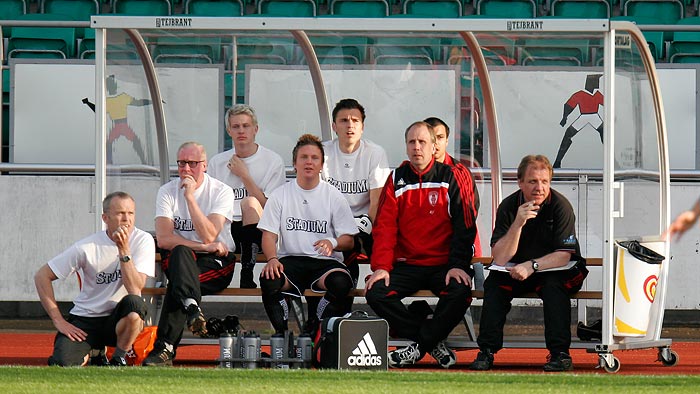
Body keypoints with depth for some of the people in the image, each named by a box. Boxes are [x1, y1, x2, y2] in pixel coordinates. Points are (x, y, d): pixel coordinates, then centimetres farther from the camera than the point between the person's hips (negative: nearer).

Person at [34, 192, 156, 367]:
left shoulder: (143, 240, -9)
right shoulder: (87, 247, -10)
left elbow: (135, 289, -20)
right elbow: (42, 276, -6)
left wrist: (124, 250, -27)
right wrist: (58, 321, -10)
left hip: (119, 319, 0)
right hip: (85, 319, 0)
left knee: (133, 303, -35)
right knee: (62, 363, -26)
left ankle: (118, 360, -8)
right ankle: (87, 353, 14)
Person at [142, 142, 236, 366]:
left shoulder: (221, 192, -2)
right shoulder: (167, 191, 5)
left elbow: (208, 236, -16)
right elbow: (163, 239, -8)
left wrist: (190, 197, -19)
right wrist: (205, 246, -15)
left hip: (216, 263, -2)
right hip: (178, 260, 2)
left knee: (178, 281, -33)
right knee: (181, 252, -36)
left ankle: (165, 347, -40)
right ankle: (192, 308, -57)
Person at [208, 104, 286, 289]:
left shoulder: (273, 161, 7)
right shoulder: (217, 162, 17)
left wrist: (244, 175, -4)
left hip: (258, 232, -1)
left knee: (250, 203, -35)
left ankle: (247, 272, -35)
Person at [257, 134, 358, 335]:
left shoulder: (333, 196, 8)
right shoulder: (280, 195, 11)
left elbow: (348, 241, 5)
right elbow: (269, 235, 6)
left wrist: (333, 243, -19)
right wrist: (272, 259, -16)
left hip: (324, 261, 0)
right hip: (290, 259, 0)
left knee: (341, 282, -34)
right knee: (269, 280, -33)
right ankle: (282, 332, -15)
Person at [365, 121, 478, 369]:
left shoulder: (452, 178, 1)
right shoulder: (396, 181, 7)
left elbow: (465, 226, -2)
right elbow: (384, 228, 2)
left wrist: (458, 265, -14)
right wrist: (381, 266, -11)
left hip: (444, 264, -2)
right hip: (406, 264, 2)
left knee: (460, 292, -32)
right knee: (376, 293, -23)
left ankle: (421, 346, -15)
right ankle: (433, 342, -15)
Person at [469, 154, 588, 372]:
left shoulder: (560, 206, -16)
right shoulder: (508, 207, -10)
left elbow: (564, 255, -19)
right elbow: (499, 258, -18)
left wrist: (532, 266, -32)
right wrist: (518, 223, -30)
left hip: (555, 270, -2)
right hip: (516, 271, 2)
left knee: (554, 285, -34)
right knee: (494, 283, -25)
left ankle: (560, 353, -34)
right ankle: (487, 351, -24)